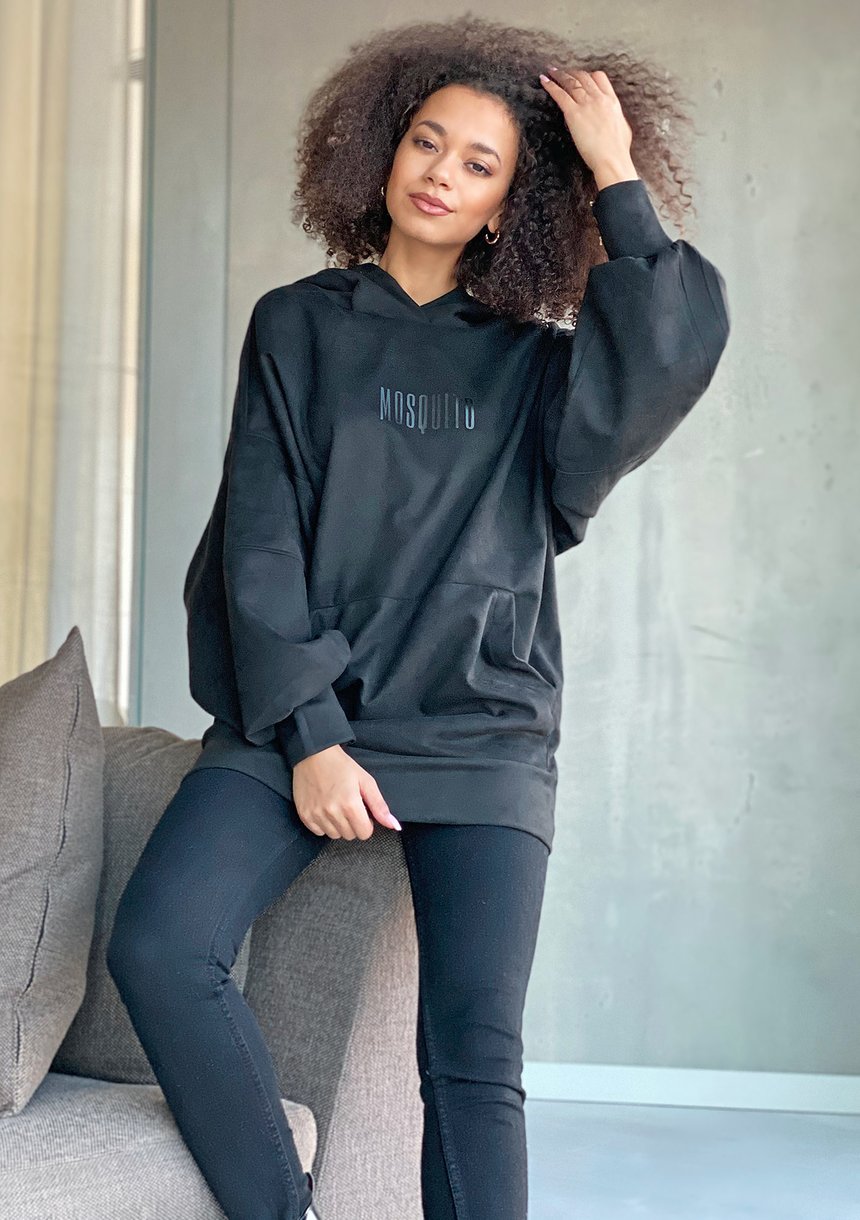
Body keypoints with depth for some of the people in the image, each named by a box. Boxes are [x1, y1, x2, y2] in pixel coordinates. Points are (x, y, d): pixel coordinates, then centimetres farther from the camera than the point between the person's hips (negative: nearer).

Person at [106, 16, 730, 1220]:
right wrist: (307, 734, -9)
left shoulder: (530, 366, 11)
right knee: (156, 948, -20)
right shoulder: (300, 326, 10)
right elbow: (261, 536, 1)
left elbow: (679, 344, -10)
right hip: (298, 719, 0)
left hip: (481, 739, 0)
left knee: (476, 1057, -9)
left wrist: (617, 180, -4)